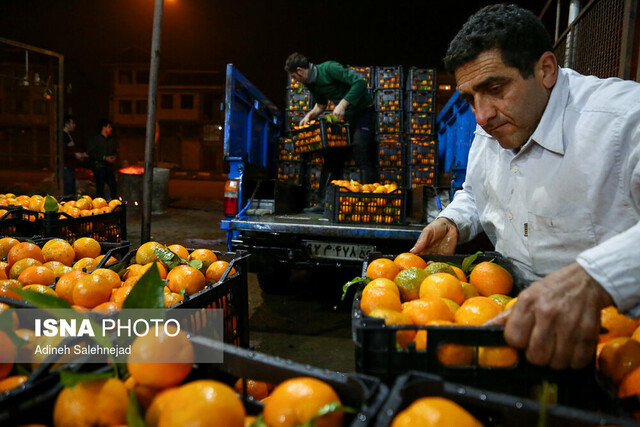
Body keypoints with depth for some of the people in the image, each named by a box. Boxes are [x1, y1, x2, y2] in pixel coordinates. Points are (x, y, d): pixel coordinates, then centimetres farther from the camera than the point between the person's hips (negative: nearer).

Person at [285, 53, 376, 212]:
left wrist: (343, 104, -31)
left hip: (363, 112, -8)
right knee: (332, 157, 3)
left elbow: (360, 82, -26)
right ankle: (324, 202, 5)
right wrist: (309, 115, 3)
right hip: (344, 116, 8)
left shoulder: (329, 68, -19)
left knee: (361, 150, -21)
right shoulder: (311, 84, 7)